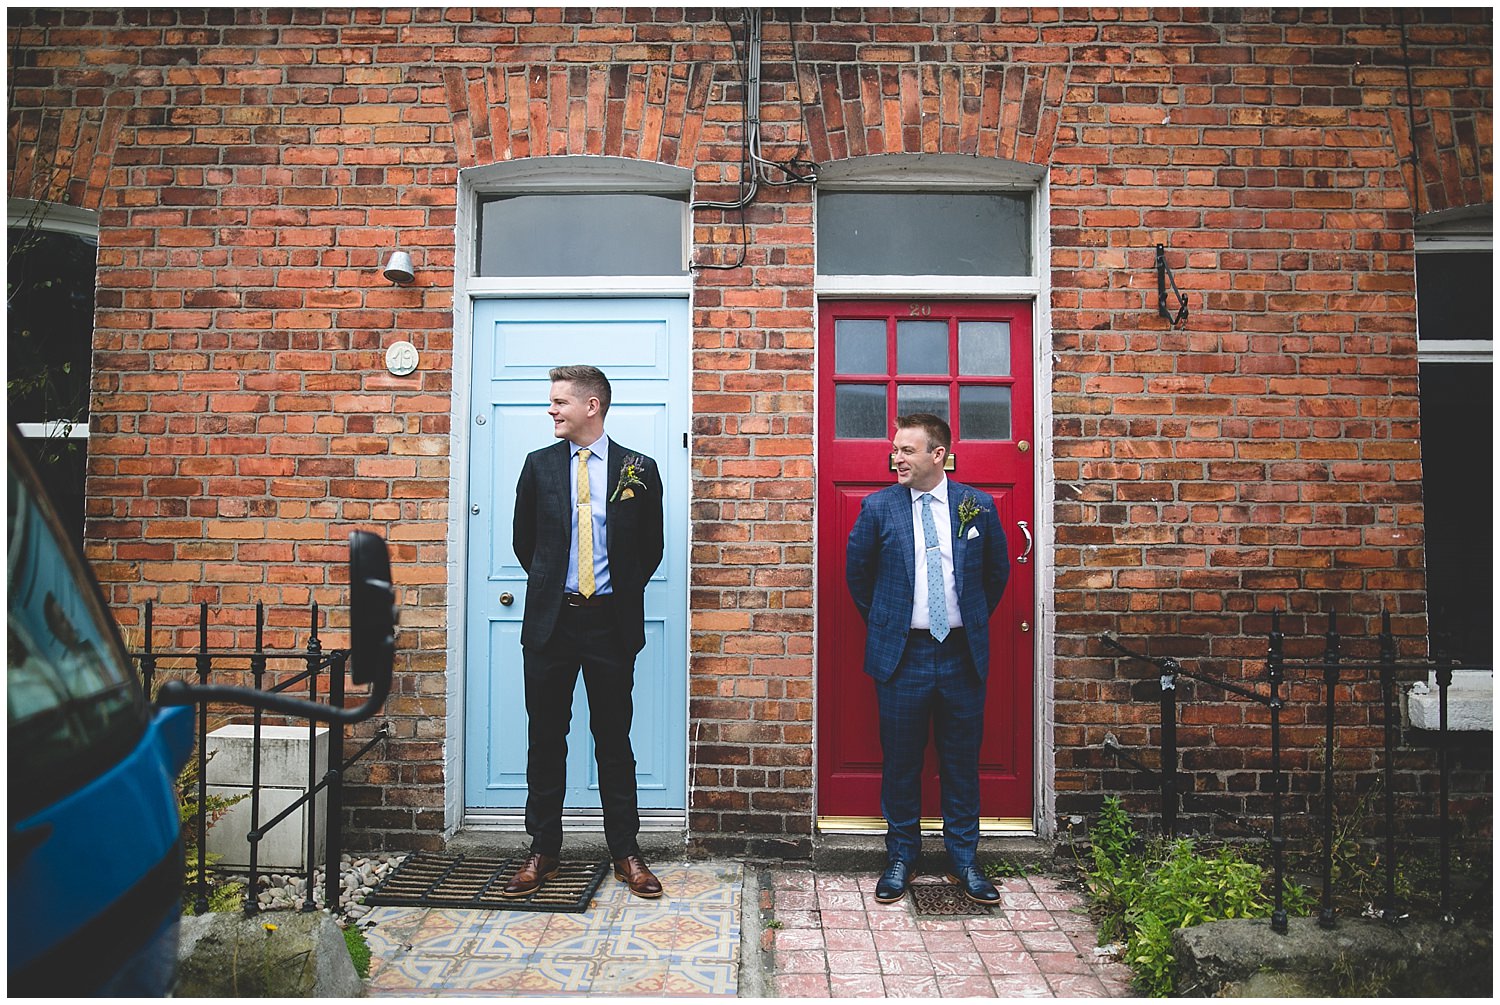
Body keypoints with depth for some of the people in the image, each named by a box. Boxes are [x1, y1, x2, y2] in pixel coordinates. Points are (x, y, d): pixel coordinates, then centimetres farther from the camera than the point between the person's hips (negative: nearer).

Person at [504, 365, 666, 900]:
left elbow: (651, 547, 7)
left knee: (614, 739, 7)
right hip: (550, 620, 2)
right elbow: (524, 539, 14)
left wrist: (622, 593, 8)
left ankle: (625, 851, 20)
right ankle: (542, 851, 23)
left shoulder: (638, 469, 1)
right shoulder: (539, 465, 6)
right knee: (545, 738, 9)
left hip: (610, 620, -2)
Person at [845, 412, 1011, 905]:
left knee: (962, 761, 10)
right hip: (902, 654, -1)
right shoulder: (879, 507, -2)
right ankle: (901, 858, 25)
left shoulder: (978, 506, 1)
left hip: (962, 654, 1)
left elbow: (998, 572, 14)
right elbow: (858, 572, 9)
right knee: (900, 762, 8)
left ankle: (964, 860, 26)